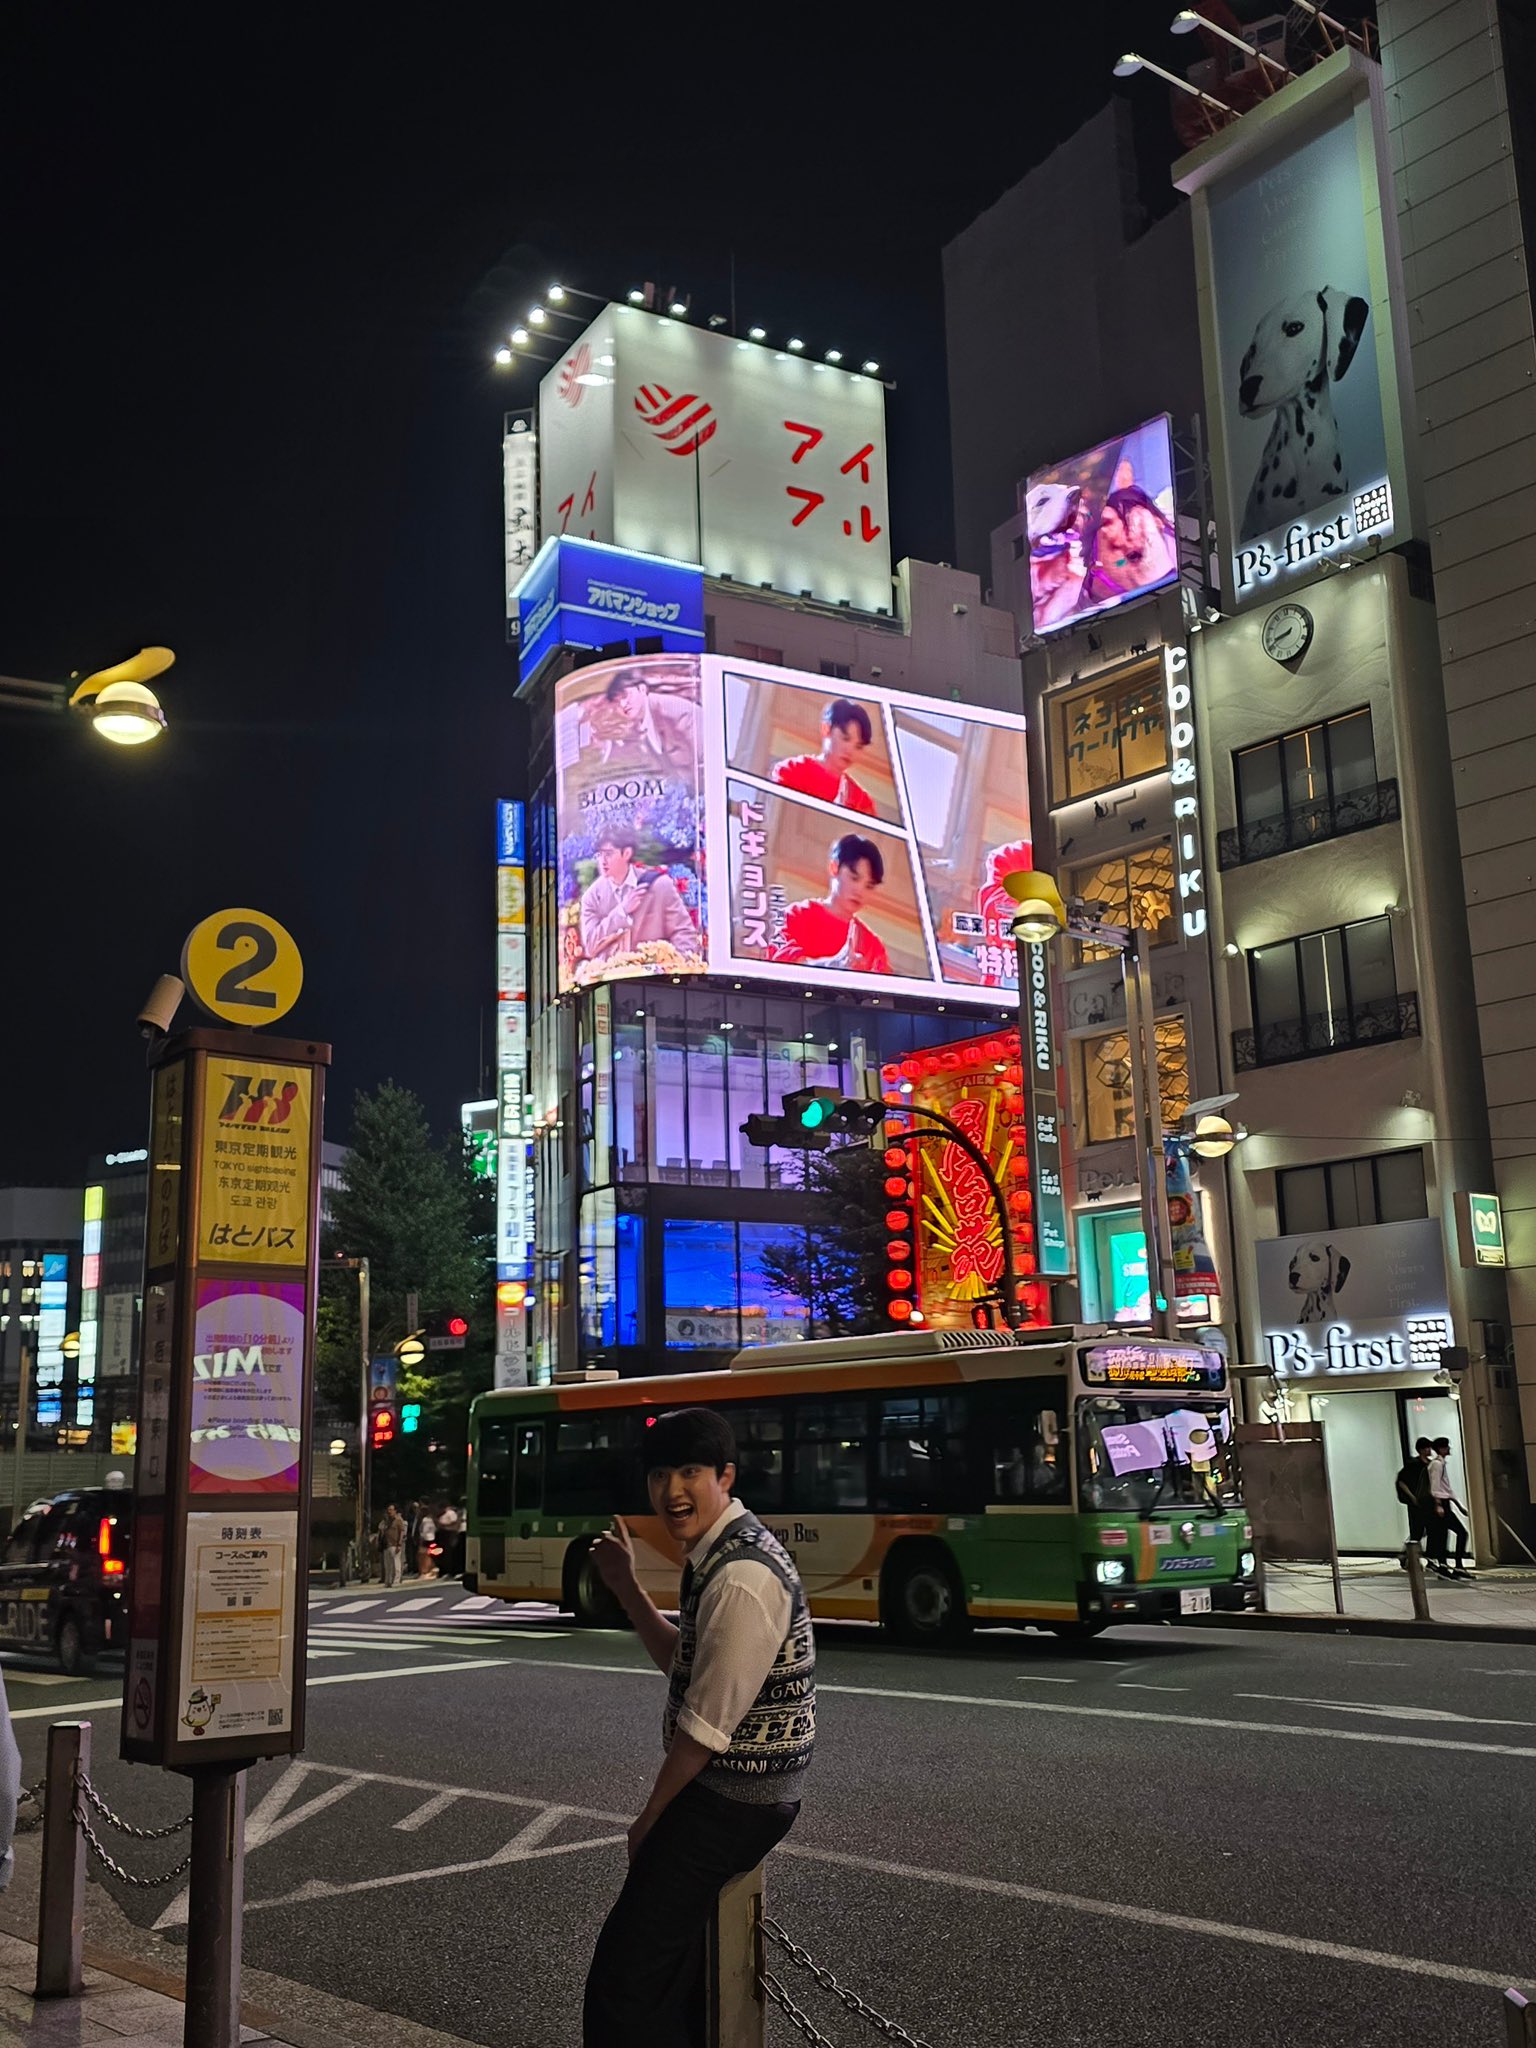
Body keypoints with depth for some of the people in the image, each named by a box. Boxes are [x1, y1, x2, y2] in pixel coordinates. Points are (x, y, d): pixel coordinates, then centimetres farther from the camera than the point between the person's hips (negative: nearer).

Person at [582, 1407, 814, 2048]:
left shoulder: (740, 1577, -24)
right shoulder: (718, 1554, 7)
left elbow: (707, 1725, -21)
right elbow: (681, 1662, 20)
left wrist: (650, 1818, -7)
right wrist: (627, 1588, 9)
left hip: (729, 1802, -10)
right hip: (725, 1787, 10)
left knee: (627, 1978, -12)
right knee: (673, 1960, 23)